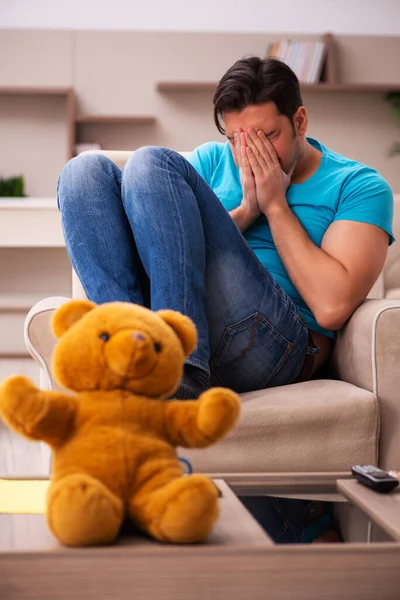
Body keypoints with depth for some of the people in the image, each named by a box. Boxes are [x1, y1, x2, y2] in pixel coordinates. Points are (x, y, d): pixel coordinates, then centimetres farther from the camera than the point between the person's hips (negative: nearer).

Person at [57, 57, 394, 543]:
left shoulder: (359, 187, 9)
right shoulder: (214, 161, 23)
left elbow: (332, 306, -7)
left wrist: (276, 206, 0)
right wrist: (245, 211, -1)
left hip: (270, 342, -5)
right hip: (171, 316, 5)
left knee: (151, 163, -16)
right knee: (86, 170, -9)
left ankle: (183, 371, -32)